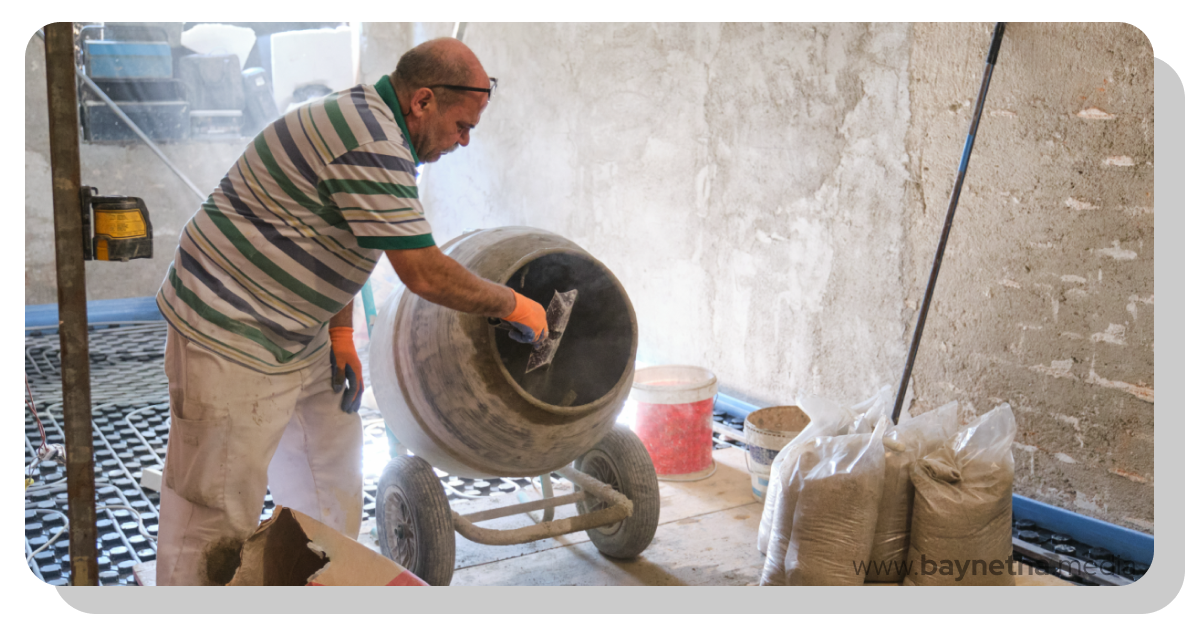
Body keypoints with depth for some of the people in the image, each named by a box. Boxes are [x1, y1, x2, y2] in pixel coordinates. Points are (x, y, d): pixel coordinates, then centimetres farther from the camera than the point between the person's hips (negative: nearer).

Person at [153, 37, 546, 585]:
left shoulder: (366, 118, 9)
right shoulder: (373, 145, -25)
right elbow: (424, 274, -25)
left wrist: (340, 333, 10)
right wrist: (512, 305, -11)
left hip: (293, 332, 11)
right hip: (230, 333, -11)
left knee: (331, 450, 20)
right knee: (218, 506, -3)